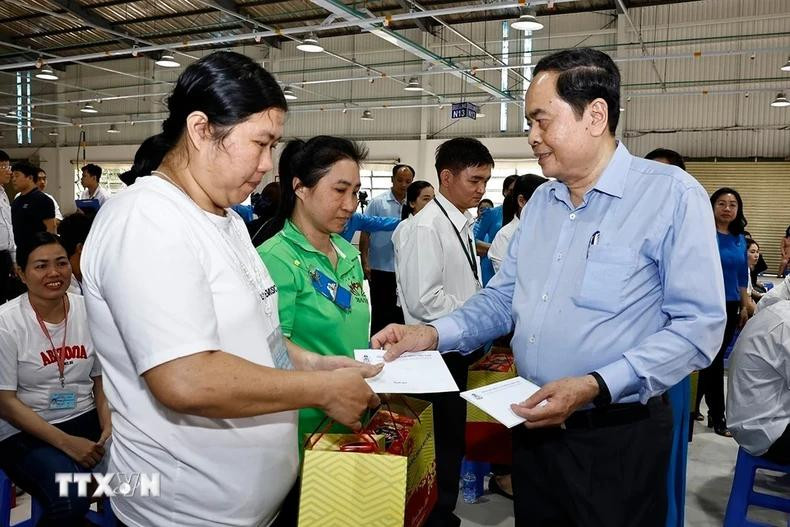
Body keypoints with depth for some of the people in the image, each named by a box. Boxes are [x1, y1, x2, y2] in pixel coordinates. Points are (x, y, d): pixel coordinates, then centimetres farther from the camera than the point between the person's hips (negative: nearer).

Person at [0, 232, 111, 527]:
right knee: (71, 501, -29)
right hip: (25, 431, -3)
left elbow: (102, 382, 7)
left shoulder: (89, 312, -1)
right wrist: (65, 442, -18)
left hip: (86, 419, 4)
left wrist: (109, 427, -11)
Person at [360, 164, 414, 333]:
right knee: (380, 313, 7)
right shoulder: (378, 203, -4)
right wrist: (365, 262, -11)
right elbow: (365, 233, -4)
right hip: (380, 268, -3)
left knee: (400, 313, 12)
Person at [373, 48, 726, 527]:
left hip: (618, 436, -6)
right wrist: (434, 335, -5)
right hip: (533, 426, 6)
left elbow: (698, 325, -16)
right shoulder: (541, 201, 8)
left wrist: (596, 386, -25)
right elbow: (503, 299, 10)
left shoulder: (672, 195, -12)